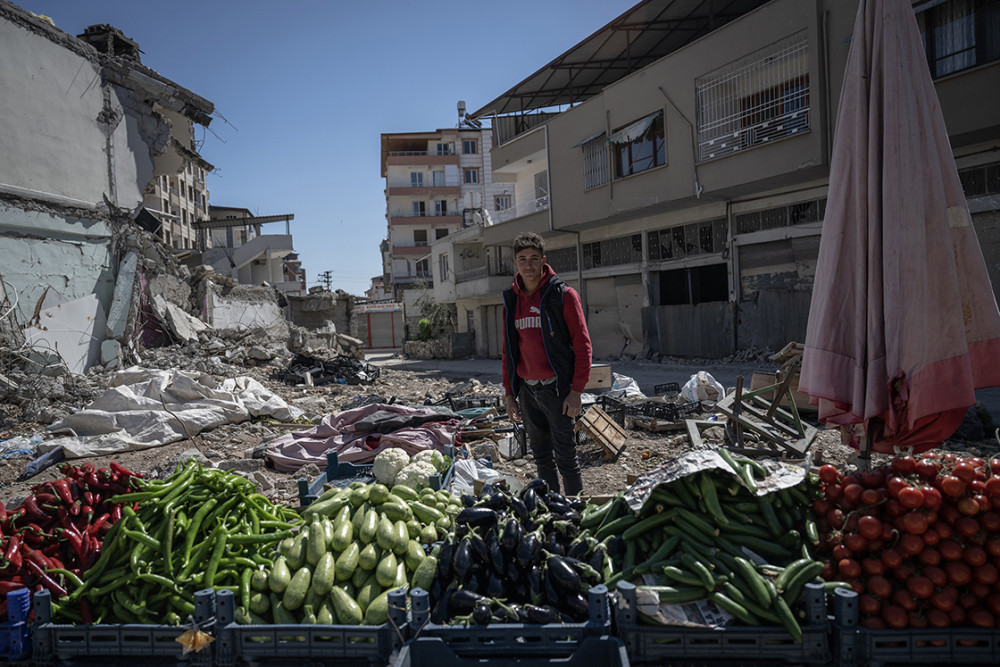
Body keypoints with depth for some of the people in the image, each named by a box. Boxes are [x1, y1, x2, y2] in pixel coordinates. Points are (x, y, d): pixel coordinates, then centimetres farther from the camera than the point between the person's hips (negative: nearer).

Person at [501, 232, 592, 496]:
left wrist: (576, 391, -13)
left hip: (557, 388, -5)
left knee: (565, 457, 0)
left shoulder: (563, 295, -6)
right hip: (527, 390, 5)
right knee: (542, 457, 14)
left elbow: (582, 345, -7)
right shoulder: (511, 300, 9)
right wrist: (509, 394, 12)